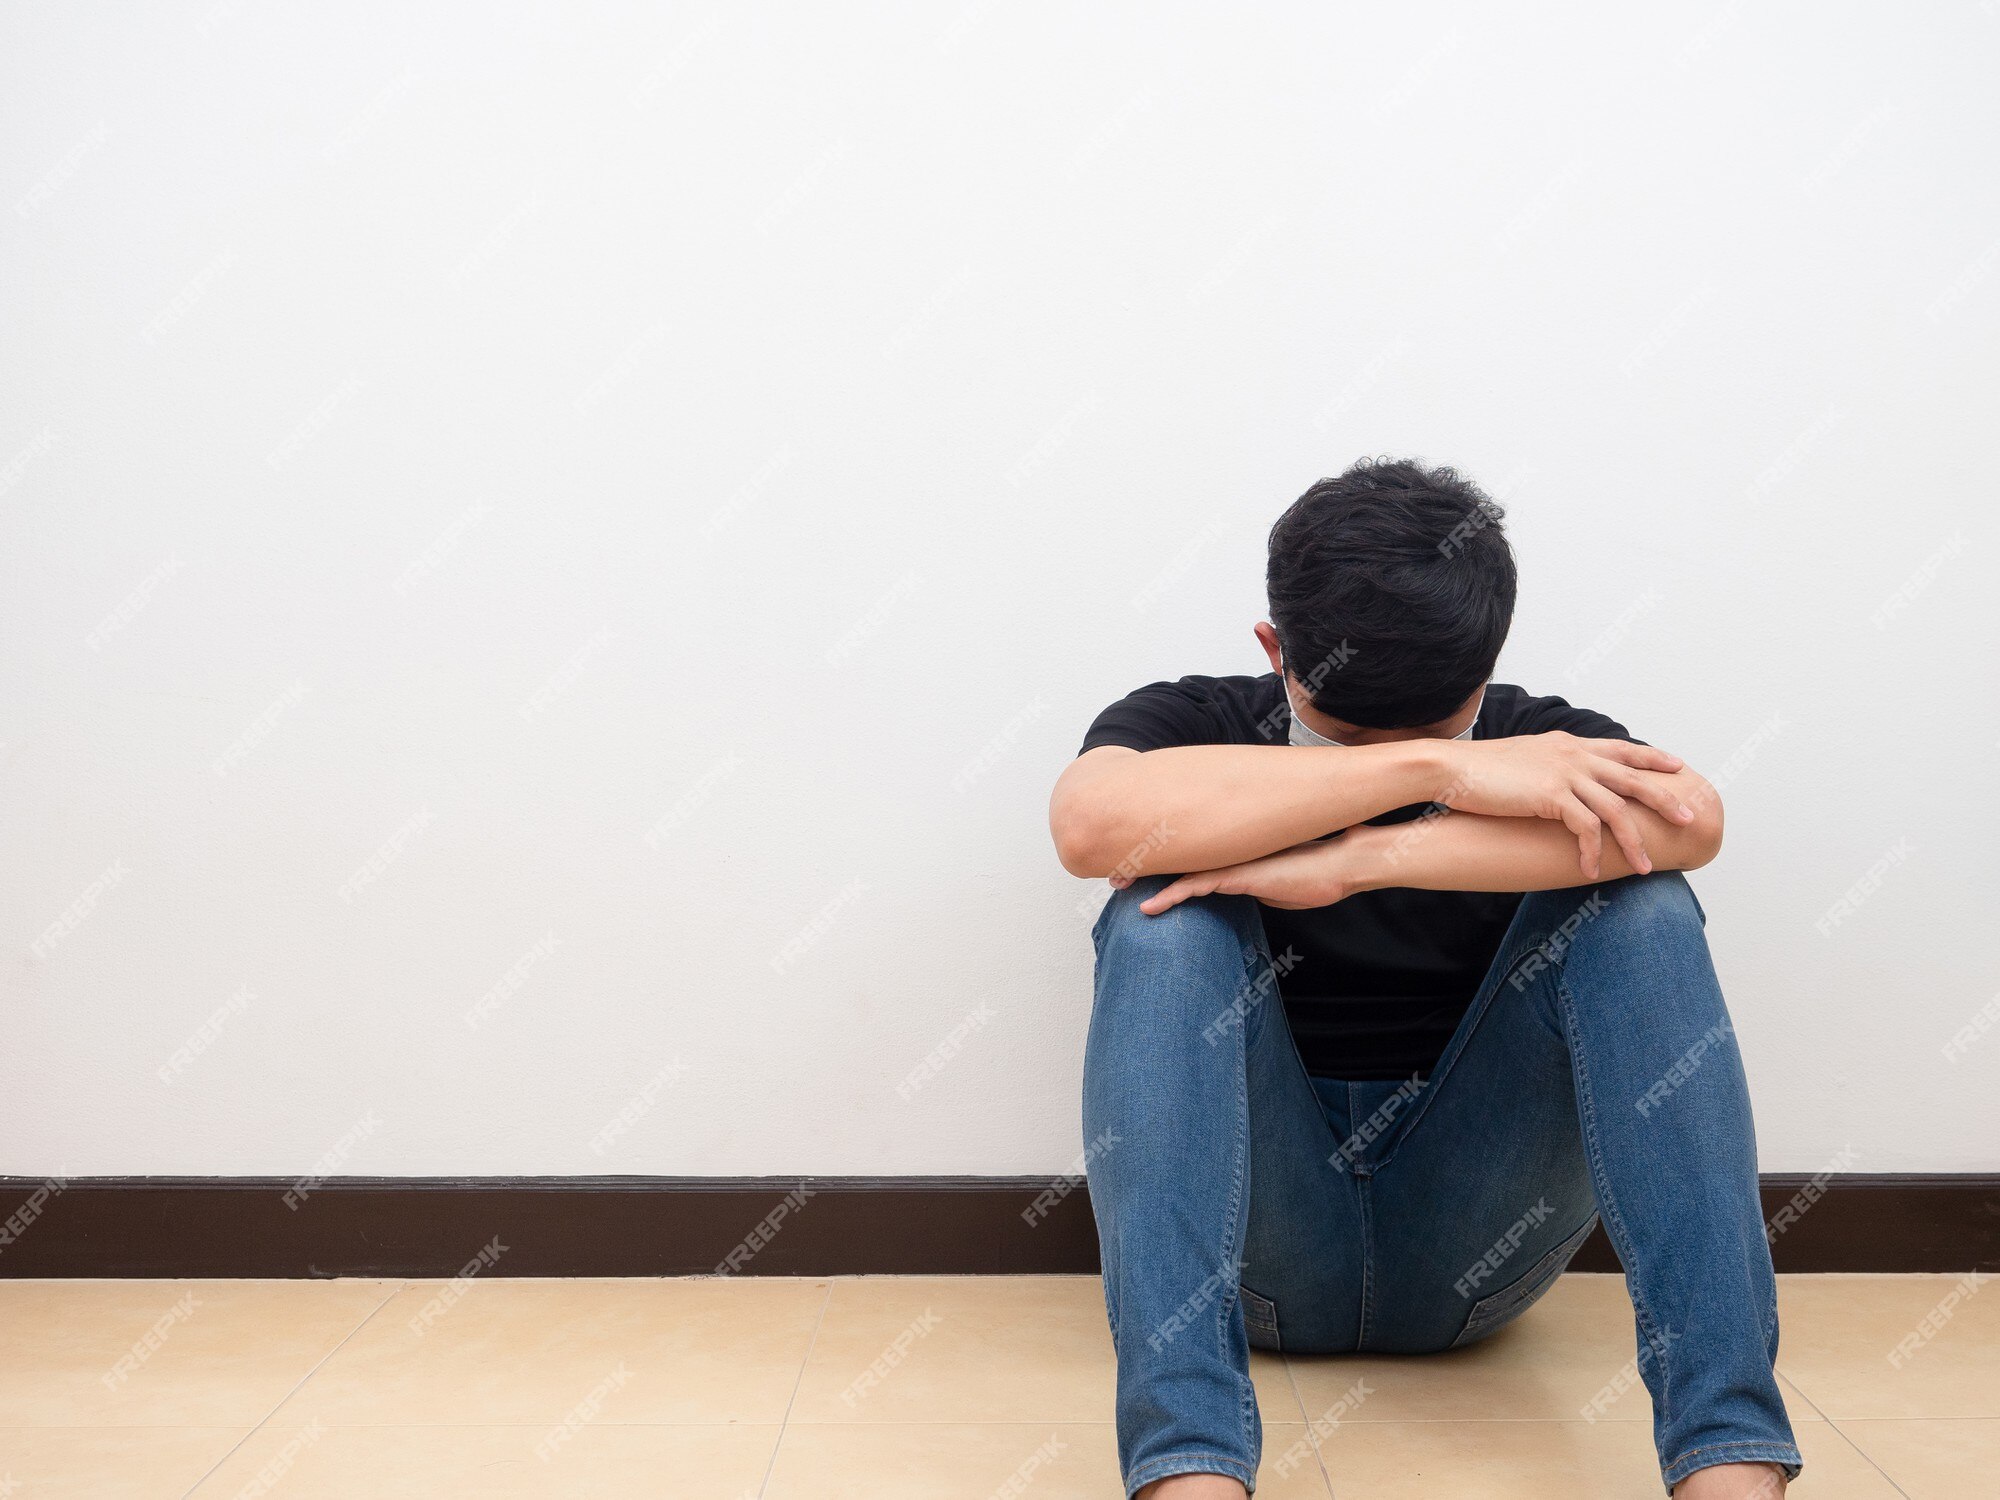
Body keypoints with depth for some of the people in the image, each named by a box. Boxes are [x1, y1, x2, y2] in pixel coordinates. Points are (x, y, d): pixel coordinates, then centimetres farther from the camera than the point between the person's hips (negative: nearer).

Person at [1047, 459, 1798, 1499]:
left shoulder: (1539, 748, 3)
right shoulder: (1191, 726, -2)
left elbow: (1690, 819, -22)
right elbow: (1092, 821, -28)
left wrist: (1355, 862, -28)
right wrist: (1435, 767, -29)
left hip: (1468, 1240, 1)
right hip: (1262, 1236, -1)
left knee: (1638, 905, -18)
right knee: (1169, 914, -25)